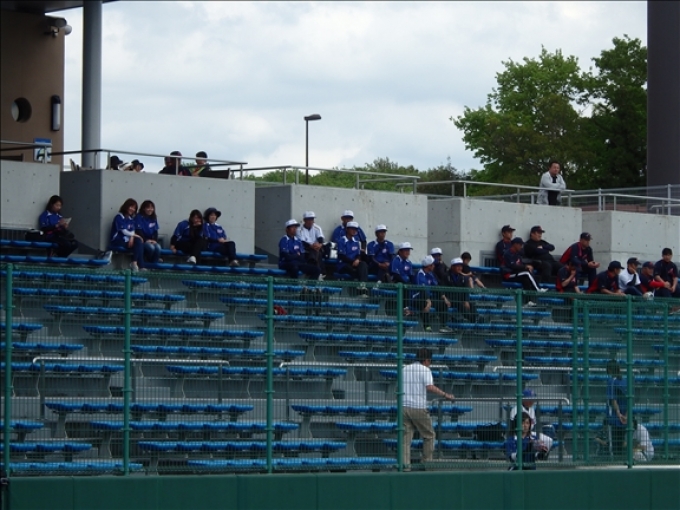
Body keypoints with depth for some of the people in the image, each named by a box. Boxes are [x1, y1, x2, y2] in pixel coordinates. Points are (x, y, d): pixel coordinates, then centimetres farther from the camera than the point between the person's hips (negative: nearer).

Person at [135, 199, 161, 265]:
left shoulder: (153, 218, 12)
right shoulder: (139, 218, -6)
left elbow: (155, 232, 11)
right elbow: (138, 231, -13)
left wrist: (154, 240, -8)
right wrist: (146, 240, -20)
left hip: (152, 241, 5)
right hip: (142, 241, -5)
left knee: (158, 247, -26)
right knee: (151, 247, -33)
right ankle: (146, 263, -11)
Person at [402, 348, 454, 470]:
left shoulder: (405, 369, 15)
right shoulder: (425, 370, -4)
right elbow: (430, 387, -20)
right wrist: (445, 395, -16)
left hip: (404, 406, 5)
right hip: (419, 408, -5)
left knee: (406, 437, 3)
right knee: (429, 436, 12)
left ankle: (405, 463, -8)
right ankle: (426, 462, 11)